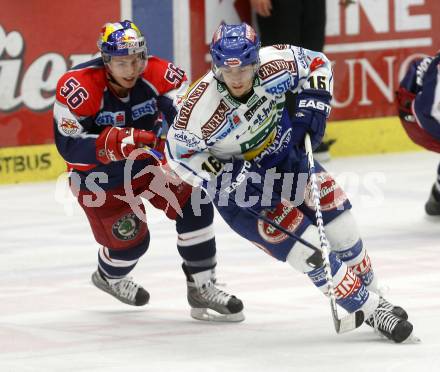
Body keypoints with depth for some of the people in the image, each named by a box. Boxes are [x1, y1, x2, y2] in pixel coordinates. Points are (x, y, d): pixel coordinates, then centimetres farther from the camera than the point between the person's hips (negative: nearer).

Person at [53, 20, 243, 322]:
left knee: (195, 204, -14)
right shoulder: (78, 88, -30)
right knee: (130, 240, -3)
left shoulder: (159, 74, -22)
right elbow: (69, 146, -28)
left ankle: (202, 288, -1)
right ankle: (109, 277, 36)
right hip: (101, 175, -3)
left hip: (151, 161, 3)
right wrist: (115, 143, -42)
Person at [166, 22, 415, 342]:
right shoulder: (202, 108, -32)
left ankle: (370, 289, 28)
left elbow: (316, 64, -4)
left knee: (337, 215, 3)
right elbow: (179, 152, -16)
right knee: (308, 250, -14)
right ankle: (368, 308, -2)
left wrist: (313, 102, -18)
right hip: (235, 177, -4)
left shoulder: (275, 65, -25)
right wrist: (225, 176, -23)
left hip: (285, 153, 4)